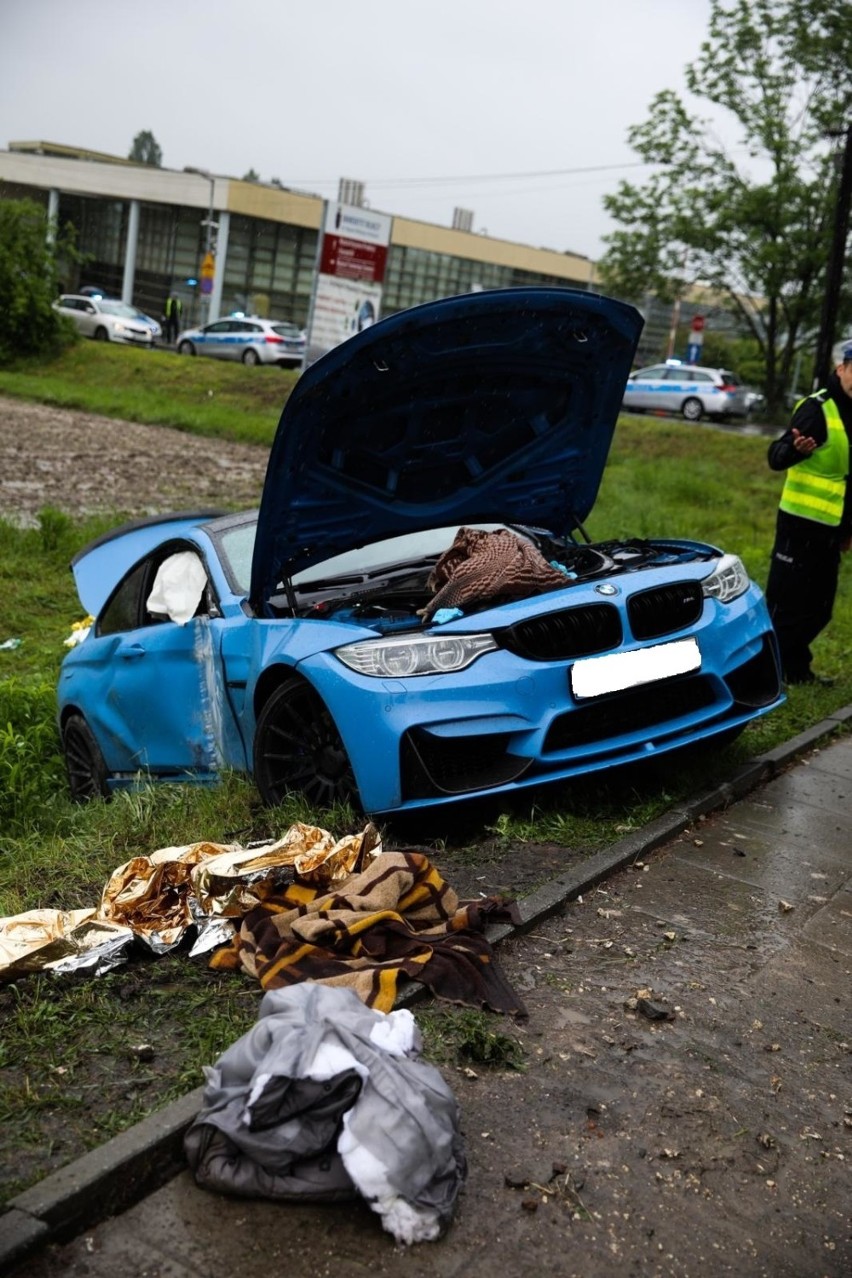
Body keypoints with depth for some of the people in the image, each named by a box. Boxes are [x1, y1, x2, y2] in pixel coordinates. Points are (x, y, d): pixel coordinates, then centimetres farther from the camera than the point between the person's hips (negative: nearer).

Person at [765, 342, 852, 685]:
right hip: (802, 525, -9)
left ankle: (796, 669, 27)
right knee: (786, 604, -4)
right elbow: (776, 457, -24)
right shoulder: (818, 409, -14)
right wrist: (796, 448, -47)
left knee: (819, 608, 14)